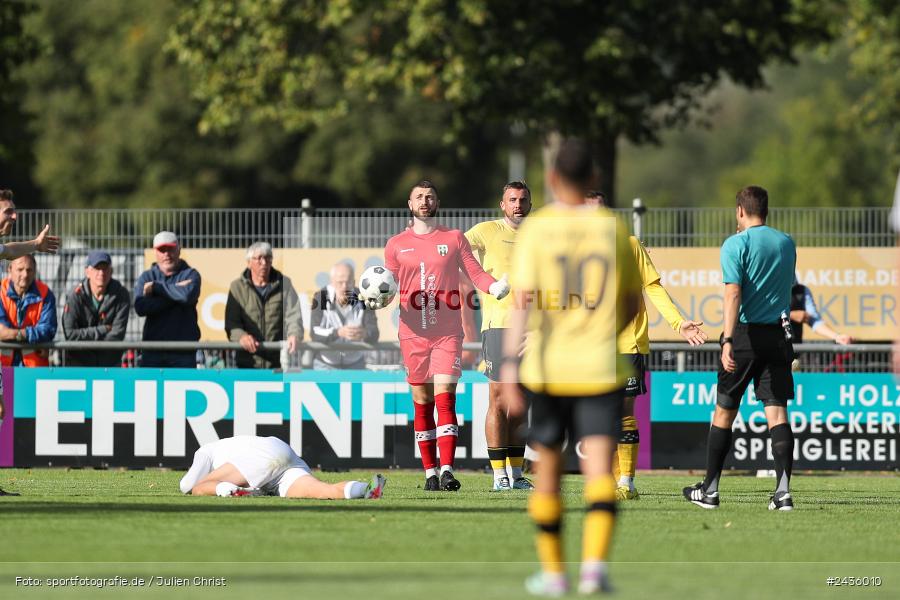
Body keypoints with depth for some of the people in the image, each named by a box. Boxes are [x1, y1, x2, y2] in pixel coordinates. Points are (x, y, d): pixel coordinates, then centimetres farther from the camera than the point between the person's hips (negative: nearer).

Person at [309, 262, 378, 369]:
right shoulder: (320, 297, -22)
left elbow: (373, 336, -27)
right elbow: (315, 333, -30)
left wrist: (364, 333, -52)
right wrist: (339, 332, -50)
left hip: (354, 364, 1)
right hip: (325, 364, -1)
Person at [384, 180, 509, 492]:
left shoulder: (454, 238, 8)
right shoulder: (396, 244, 11)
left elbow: (475, 272, 4)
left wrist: (494, 287, -16)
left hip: (448, 333, -2)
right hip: (413, 334, 2)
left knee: (445, 397, -14)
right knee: (422, 404, 4)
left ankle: (447, 469, -21)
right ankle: (430, 472, 9)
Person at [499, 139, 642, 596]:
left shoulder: (535, 228, -4)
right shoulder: (612, 228, 4)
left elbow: (522, 300, -15)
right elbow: (632, 305, 14)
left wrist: (509, 363, -19)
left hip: (546, 369, 0)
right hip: (602, 367, 0)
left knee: (547, 468, 14)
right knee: (599, 467, -6)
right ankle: (594, 563, -26)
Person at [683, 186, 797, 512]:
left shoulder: (736, 244, -6)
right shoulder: (787, 243, 10)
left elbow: (733, 293, -17)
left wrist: (728, 341, -23)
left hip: (745, 336, -4)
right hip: (778, 335, 4)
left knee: (724, 412, 8)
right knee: (777, 412, -1)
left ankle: (710, 490, 15)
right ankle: (783, 490, -14)